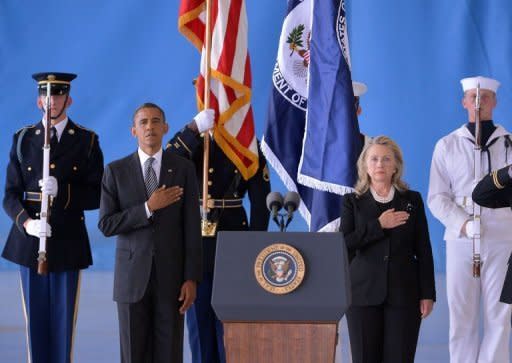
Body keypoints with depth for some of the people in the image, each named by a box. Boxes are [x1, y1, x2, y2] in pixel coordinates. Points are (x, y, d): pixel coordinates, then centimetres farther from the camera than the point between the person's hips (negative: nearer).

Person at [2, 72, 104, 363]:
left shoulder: (87, 141, 3)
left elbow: (97, 196, -1)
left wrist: (62, 190, -18)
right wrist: (26, 222, -15)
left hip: (68, 244, -1)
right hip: (30, 241, 1)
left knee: (64, 320, 0)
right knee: (35, 319, 4)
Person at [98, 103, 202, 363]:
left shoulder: (183, 169, 1)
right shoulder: (116, 171, 1)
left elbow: (192, 228, -1)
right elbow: (106, 225, -6)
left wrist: (192, 278, -7)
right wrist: (148, 208, -16)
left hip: (171, 275, 0)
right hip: (132, 276, 0)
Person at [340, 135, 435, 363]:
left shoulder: (412, 200, 9)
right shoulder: (352, 202, 7)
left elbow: (423, 250, 7)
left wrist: (428, 294, 0)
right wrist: (379, 225, -11)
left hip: (404, 293, 0)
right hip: (364, 293, 0)